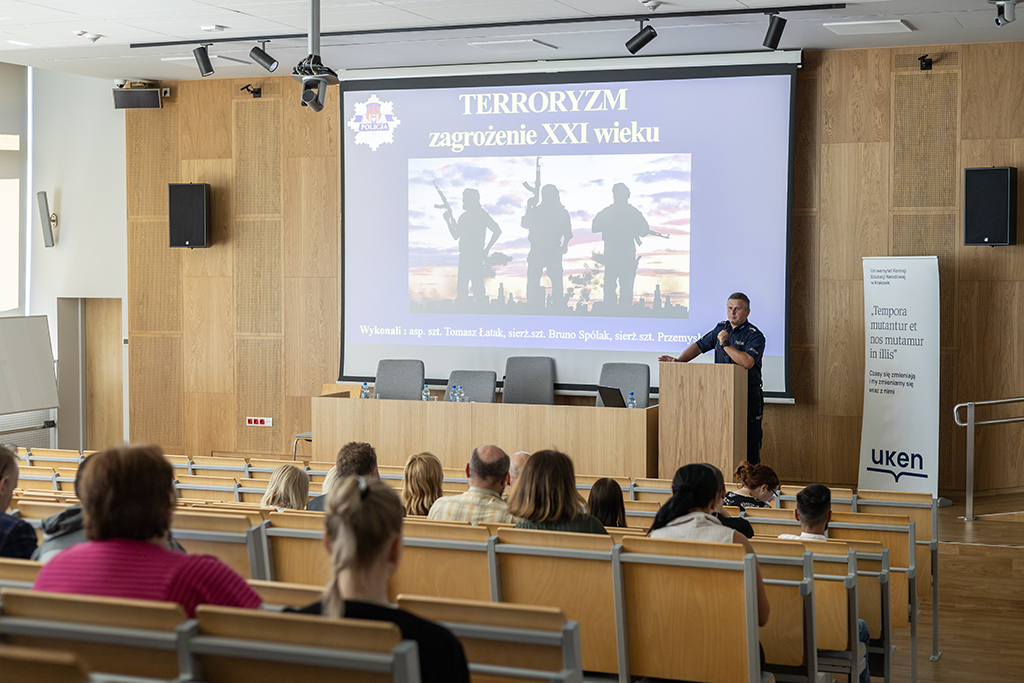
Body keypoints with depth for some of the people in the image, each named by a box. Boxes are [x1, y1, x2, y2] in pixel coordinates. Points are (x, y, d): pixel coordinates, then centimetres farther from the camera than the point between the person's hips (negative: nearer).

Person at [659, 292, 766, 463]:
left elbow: (748, 362, -24)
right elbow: (699, 345, 19)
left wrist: (725, 344, -19)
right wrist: (678, 361, 5)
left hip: (748, 396, -6)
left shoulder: (755, 336, -8)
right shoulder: (721, 328, 12)